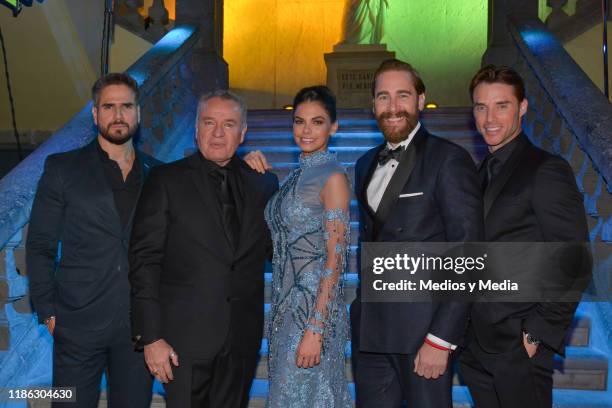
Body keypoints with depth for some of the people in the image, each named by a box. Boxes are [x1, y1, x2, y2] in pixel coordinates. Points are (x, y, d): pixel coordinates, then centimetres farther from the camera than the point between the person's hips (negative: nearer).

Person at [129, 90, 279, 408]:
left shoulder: (263, 184, 7)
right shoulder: (166, 181, -2)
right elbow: (144, 260, -6)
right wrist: (151, 336, -11)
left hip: (243, 339, 3)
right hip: (184, 338, -3)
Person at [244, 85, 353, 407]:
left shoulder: (333, 177, -12)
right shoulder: (295, 176, 11)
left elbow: (335, 259, -16)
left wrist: (315, 330, -20)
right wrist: (254, 174, 7)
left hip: (315, 308, -7)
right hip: (287, 305, 8)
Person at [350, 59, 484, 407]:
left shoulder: (449, 160, -8)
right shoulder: (367, 164, 14)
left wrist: (441, 338, -16)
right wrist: (359, 308, 11)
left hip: (423, 329, -6)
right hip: (370, 327, 6)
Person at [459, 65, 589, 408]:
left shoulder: (547, 170, -11)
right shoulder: (485, 172, 12)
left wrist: (539, 334, -16)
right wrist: (464, 330, 8)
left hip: (518, 345, -7)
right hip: (478, 344, 7)